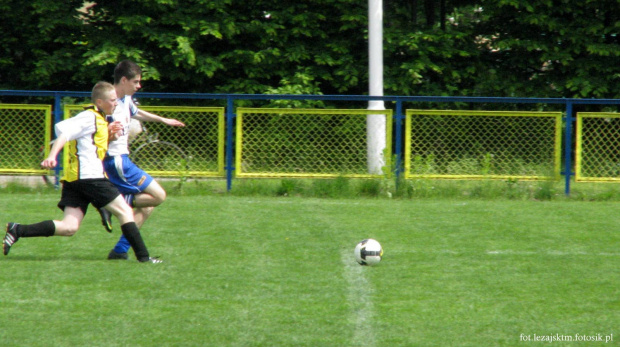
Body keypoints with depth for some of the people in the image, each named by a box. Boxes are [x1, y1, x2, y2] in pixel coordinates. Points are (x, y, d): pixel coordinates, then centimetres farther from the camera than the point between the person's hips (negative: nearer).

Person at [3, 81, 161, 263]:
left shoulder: (99, 120, 24)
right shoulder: (89, 117, -5)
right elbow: (64, 132, -17)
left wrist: (108, 133, 16)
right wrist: (52, 156, -31)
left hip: (73, 179, 9)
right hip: (90, 176, -9)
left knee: (69, 227, -4)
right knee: (124, 211, -1)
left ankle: (17, 230, -12)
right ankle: (143, 256, -1)